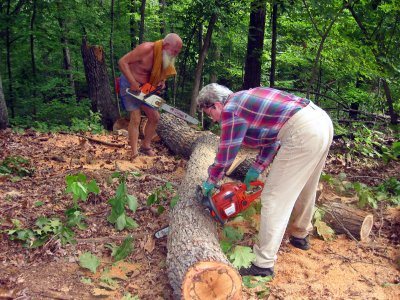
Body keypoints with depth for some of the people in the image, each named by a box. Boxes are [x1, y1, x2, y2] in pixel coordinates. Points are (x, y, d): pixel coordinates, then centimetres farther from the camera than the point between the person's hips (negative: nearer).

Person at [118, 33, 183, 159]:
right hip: (130, 84, -7)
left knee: (155, 117, 6)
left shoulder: (167, 58, -5)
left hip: (145, 88, 7)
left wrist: (162, 81, -12)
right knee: (136, 118, -14)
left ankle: (146, 146, 20)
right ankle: (134, 153, -11)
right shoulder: (146, 49, -27)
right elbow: (122, 62, -26)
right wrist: (133, 83, -30)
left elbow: (161, 73, 11)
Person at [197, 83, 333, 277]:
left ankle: (264, 264, 2)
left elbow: (226, 153, 4)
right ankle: (300, 236, 46)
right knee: (304, 188, 27)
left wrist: (210, 182, 18)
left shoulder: (230, 110, -2)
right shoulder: (247, 100, 23)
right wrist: (257, 169, 24)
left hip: (302, 132, -10)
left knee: (275, 198, -3)